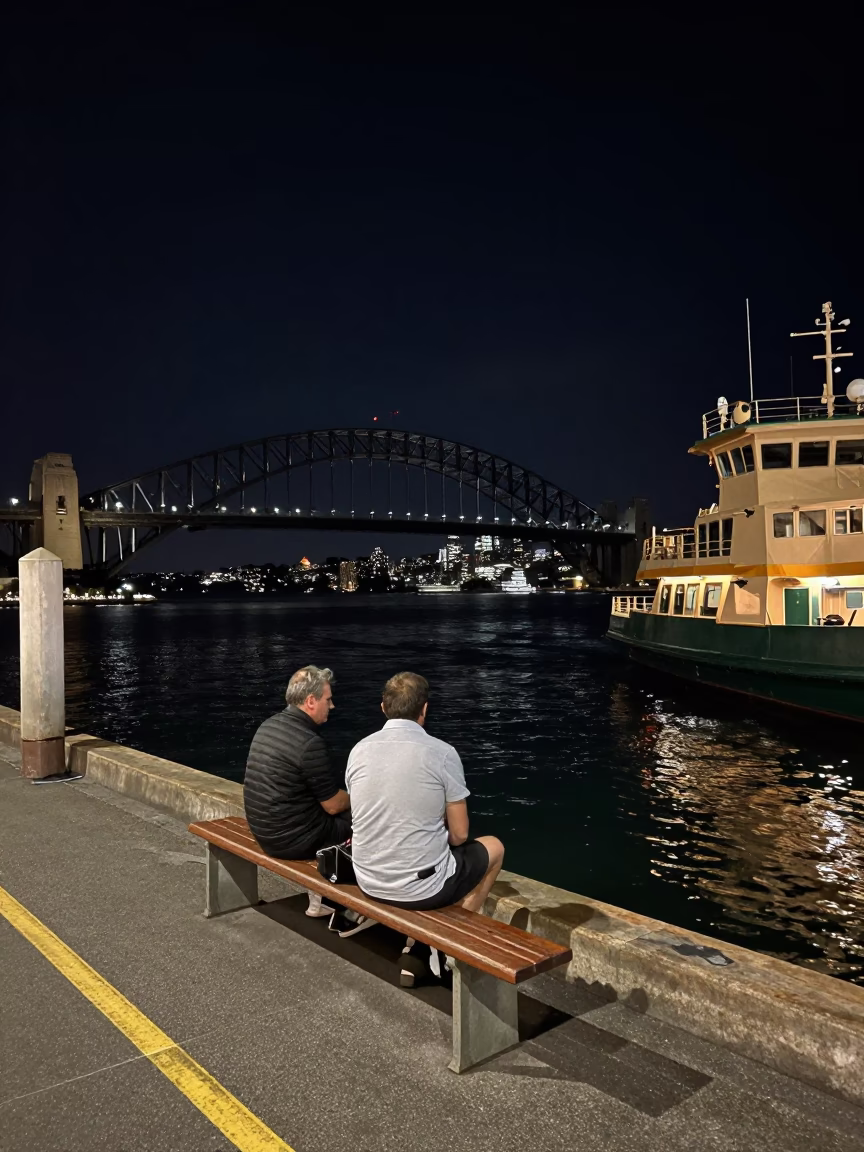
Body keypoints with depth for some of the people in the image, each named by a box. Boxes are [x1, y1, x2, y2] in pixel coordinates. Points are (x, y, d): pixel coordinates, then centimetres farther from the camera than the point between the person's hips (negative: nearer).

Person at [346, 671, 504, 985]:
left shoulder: (359, 751, -3)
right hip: (422, 885, -5)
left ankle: (414, 951, 29)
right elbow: (459, 835, -10)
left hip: (368, 881, 5)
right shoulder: (442, 753, -16)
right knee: (493, 847, 23)